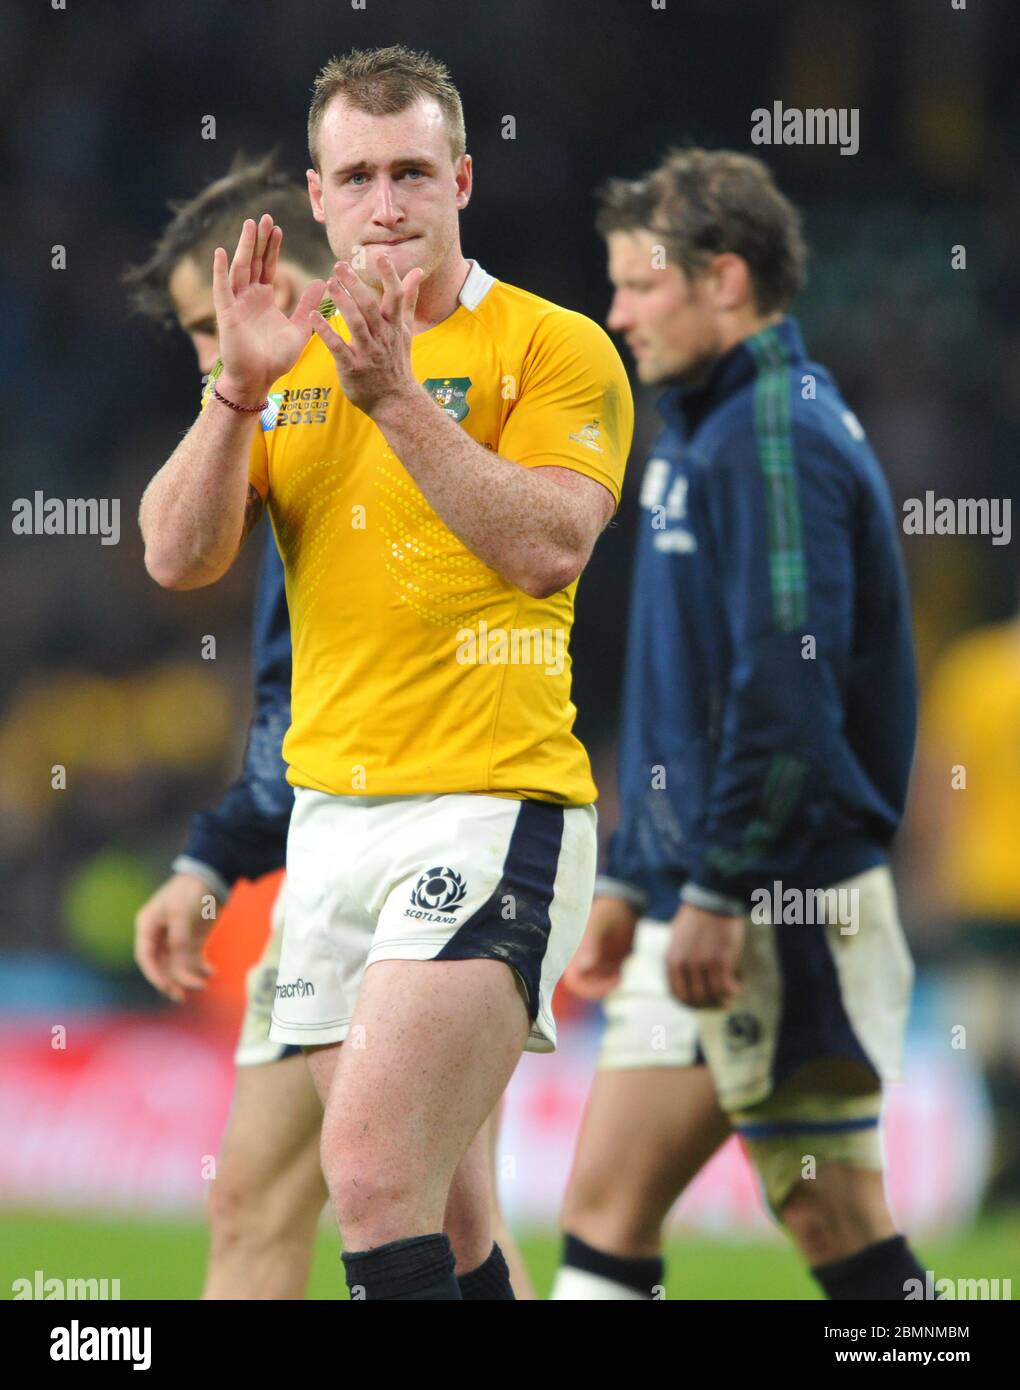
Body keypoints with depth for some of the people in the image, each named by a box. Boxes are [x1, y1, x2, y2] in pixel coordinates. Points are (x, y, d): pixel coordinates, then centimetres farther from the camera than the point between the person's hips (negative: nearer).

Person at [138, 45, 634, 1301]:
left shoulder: (554, 348, -1)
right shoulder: (297, 359, 15)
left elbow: (551, 547, -17)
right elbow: (177, 558, 4)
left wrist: (395, 398, -20)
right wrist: (238, 388, -10)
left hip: (492, 803, -6)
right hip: (331, 809, 6)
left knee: (373, 1167, -20)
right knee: (437, 1213, 6)